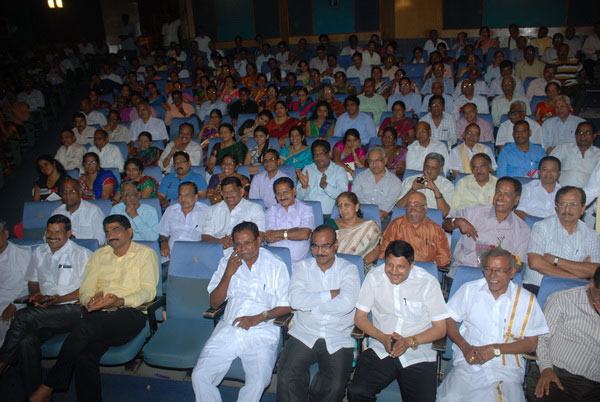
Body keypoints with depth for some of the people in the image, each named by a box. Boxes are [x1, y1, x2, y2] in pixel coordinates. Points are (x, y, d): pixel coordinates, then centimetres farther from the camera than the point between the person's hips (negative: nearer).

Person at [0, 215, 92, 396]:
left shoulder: (82, 254, 3)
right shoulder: (38, 253, 21)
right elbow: (32, 282, 27)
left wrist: (60, 299, -13)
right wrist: (37, 296, 4)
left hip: (73, 311, -5)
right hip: (43, 314, 5)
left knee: (24, 316, -29)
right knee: (26, 342, -28)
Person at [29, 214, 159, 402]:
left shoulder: (146, 253, 10)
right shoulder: (99, 255, 25)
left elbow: (148, 291, -2)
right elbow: (85, 289, 16)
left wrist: (121, 301, -20)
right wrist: (90, 301, -9)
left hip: (129, 313, -4)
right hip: (98, 314, 4)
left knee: (85, 326, -31)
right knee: (84, 356, -28)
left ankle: (48, 387, -18)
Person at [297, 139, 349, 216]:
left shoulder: (339, 171, 8)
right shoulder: (307, 169, 16)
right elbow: (299, 198, 12)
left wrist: (325, 185, -21)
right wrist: (304, 186, -9)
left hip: (328, 215, -2)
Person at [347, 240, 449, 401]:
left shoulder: (429, 282, -1)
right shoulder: (374, 276, 4)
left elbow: (440, 328, 1)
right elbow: (360, 317, 7)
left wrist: (409, 342, -14)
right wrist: (383, 338, -10)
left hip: (418, 354, -1)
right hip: (380, 350, 1)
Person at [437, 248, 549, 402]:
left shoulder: (527, 300, 5)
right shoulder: (469, 290, 8)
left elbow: (531, 343, 5)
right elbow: (448, 319, 11)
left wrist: (495, 349, -8)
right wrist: (465, 347, -6)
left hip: (507, 367, 0)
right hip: (469, 362, 0)